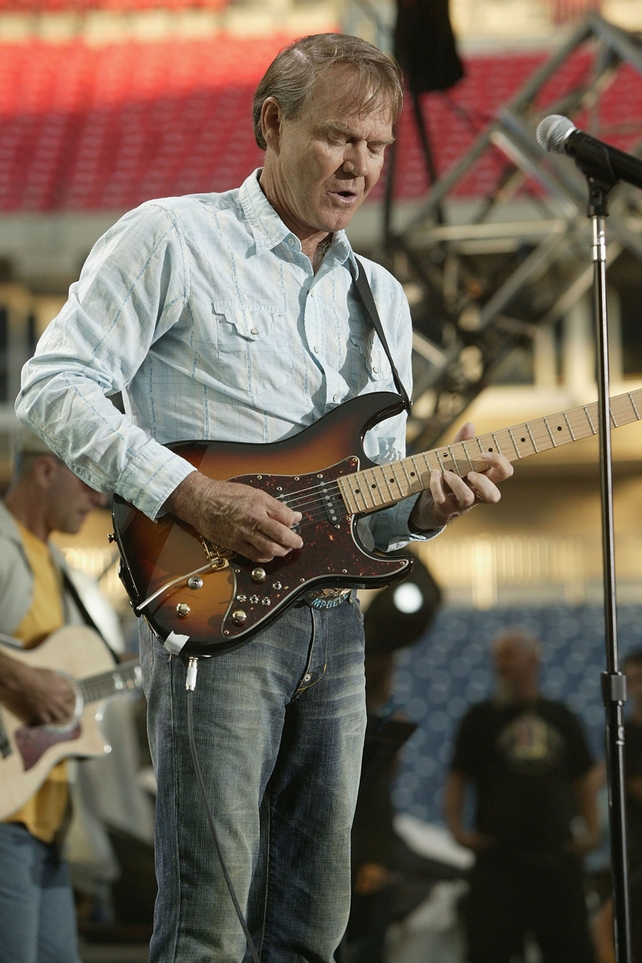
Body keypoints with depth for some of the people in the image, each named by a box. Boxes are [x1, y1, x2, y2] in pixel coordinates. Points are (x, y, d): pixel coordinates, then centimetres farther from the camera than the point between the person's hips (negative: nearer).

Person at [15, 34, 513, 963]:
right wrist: (196, 497, -17)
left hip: (336, 620, 7)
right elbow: (55, 386, -8)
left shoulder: (381, 298, 20)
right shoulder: (171, 239, 0)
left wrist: (425, 505, -2)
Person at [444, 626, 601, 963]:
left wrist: (592, 830, 7)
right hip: (498, 857, -2)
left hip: (558, 857, 2)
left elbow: (586, 777, 17)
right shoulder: (480, 717, 5)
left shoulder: (560, 717, 12)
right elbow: (457, 777, 4)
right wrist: (457, 829, -9)